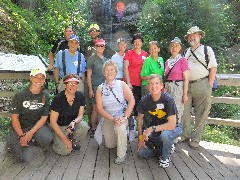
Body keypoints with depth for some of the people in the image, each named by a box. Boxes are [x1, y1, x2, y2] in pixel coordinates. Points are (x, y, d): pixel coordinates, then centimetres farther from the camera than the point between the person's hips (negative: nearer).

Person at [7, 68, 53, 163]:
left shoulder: (45, 96, -3)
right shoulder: (20, 95, -11)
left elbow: (44, 117, -4)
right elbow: (14, 117, -9)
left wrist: (31, 132, -17)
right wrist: (21, 136, -16)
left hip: (37, 125, 2)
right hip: (20, 127, -2)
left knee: (47, 139, -31)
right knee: (27, 157, -17)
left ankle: (32, 144, 4)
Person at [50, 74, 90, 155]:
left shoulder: (80, 96, -11)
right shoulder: (58, 98, -22)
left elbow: (80, 115, -6)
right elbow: (53, 122, -19)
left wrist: (74, 122, -31)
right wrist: (65, 139, -20)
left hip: (73, 123, 3)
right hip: (59, 126, -3)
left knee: (84, 126, -29)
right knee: (65, 150, -19)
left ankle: (73, 140, 2)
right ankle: (56, 139, 14)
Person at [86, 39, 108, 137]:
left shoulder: (105, 59, 15)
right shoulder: (92, 58, -1)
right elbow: (89, 75, -4)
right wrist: (90, 89, -10)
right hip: (96, 86, -5)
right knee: (96, 109, -3)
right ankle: (93, 129, 9)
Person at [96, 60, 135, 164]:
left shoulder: (122, 84, -4)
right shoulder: (100, 88, -1)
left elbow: (131, 101, -12)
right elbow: (99, 108, -6)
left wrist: (125, 117, -23)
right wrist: (113, 118, -18)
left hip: (122, 116, -2)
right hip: (108, 118, 3)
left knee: (120, 127, -35)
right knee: (110, 145, 1)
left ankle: (121, 154, -16)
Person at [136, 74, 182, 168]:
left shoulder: (168, 99, -27)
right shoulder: (145, 100, -15)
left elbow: (172, 124, -31)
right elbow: (140, 118, 1)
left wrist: (152, 129, -31)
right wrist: (141, 137, -3)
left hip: (172, 128, -4)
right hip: (155, 128, 4)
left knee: (165, 134, -39)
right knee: (141, 153, -7)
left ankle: (166, 156, -6)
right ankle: (161, 148, 21)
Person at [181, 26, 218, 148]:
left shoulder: (207, 50, 6)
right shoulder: (186, 52, 19)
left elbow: (213, 68, 0)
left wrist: (209, 86, -7)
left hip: (201, 85, -4)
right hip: (186, 86, 4)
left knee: (200, 114, 1)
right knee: (184, 112, 5)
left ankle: (196, 138, 12)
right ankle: (185, 135, 20)